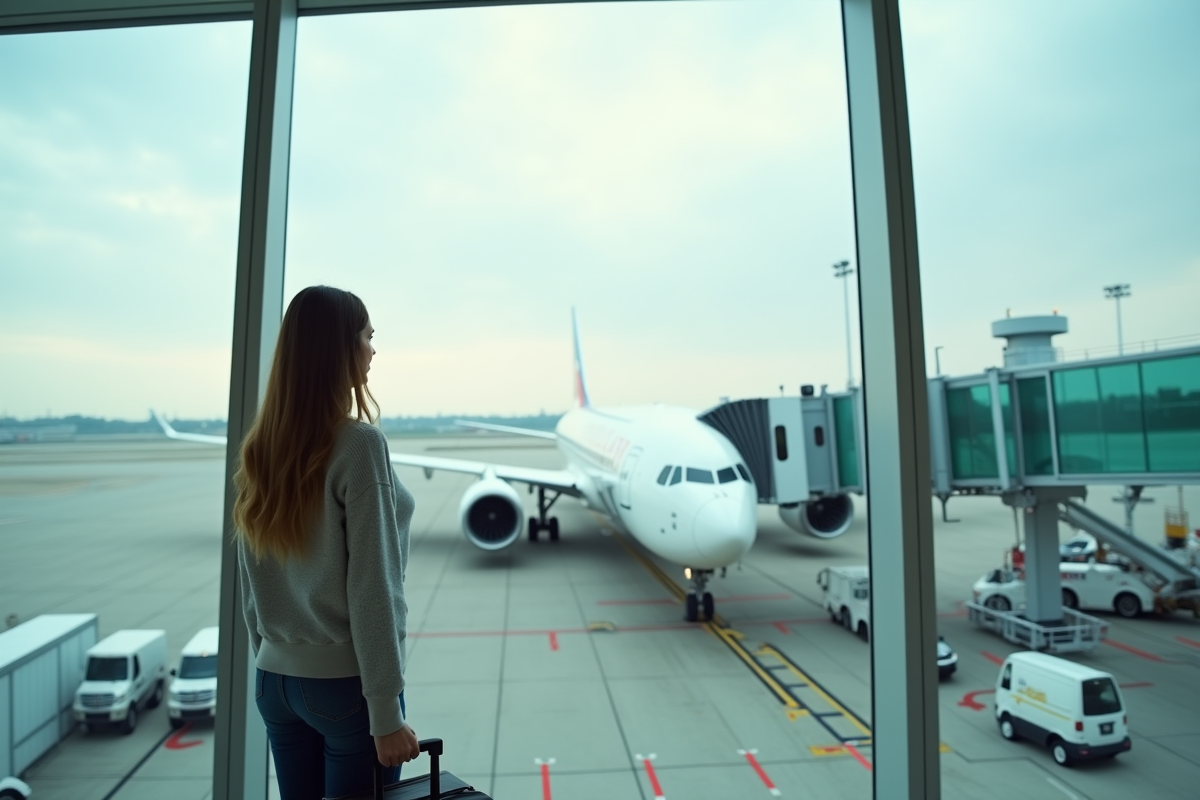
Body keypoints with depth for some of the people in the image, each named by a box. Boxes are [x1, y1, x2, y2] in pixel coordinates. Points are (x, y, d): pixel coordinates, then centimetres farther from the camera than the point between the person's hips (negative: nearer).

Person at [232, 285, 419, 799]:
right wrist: (386, 713, -14)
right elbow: (370, 590, -20)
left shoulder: (260, 448, 1)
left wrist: (269, 660, 18)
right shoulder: (358, 444, -19)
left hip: (274, 680, 7)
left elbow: (249, 588, 8)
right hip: (345, 681, -6)